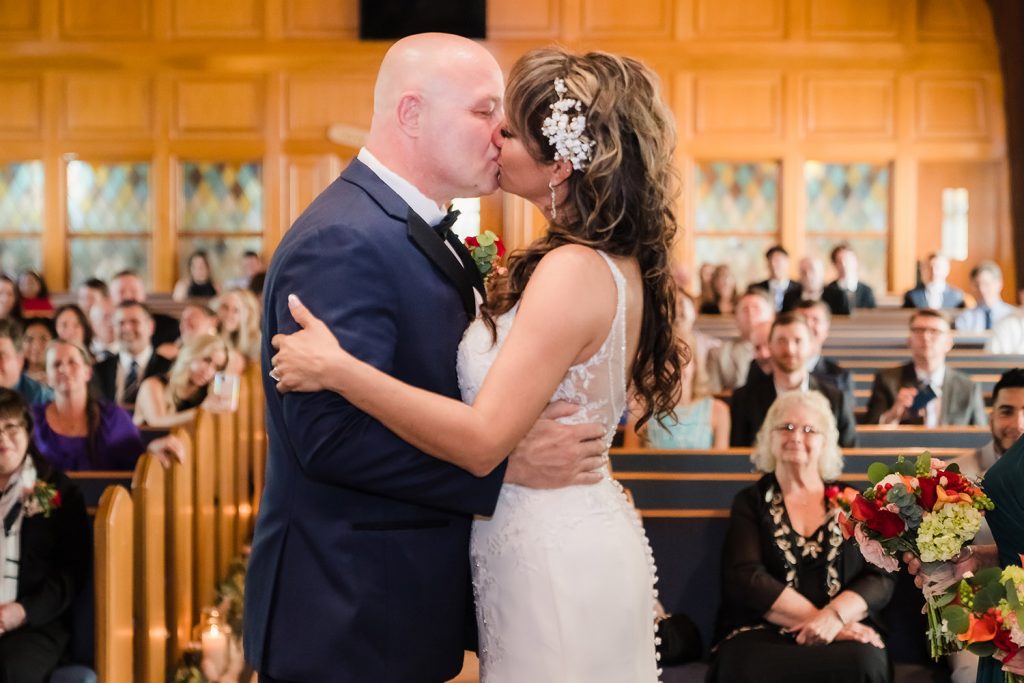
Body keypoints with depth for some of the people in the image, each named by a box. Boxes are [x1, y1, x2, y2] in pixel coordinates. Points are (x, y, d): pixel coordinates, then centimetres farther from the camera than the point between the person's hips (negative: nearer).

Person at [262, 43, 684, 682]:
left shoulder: (572, 270, -24)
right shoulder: (620, 263, 4)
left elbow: (482, 441, -29)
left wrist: (337, 369, -28)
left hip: (555, 562, -9)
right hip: (584, 536, 9)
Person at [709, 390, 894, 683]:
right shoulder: (751, 502, 11)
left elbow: (881, 577, 3)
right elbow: (745, 579, -4)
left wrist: (835, 616, -17)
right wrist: (816, 620, -15)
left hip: (845, 633, 1)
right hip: (761, 634, -1)